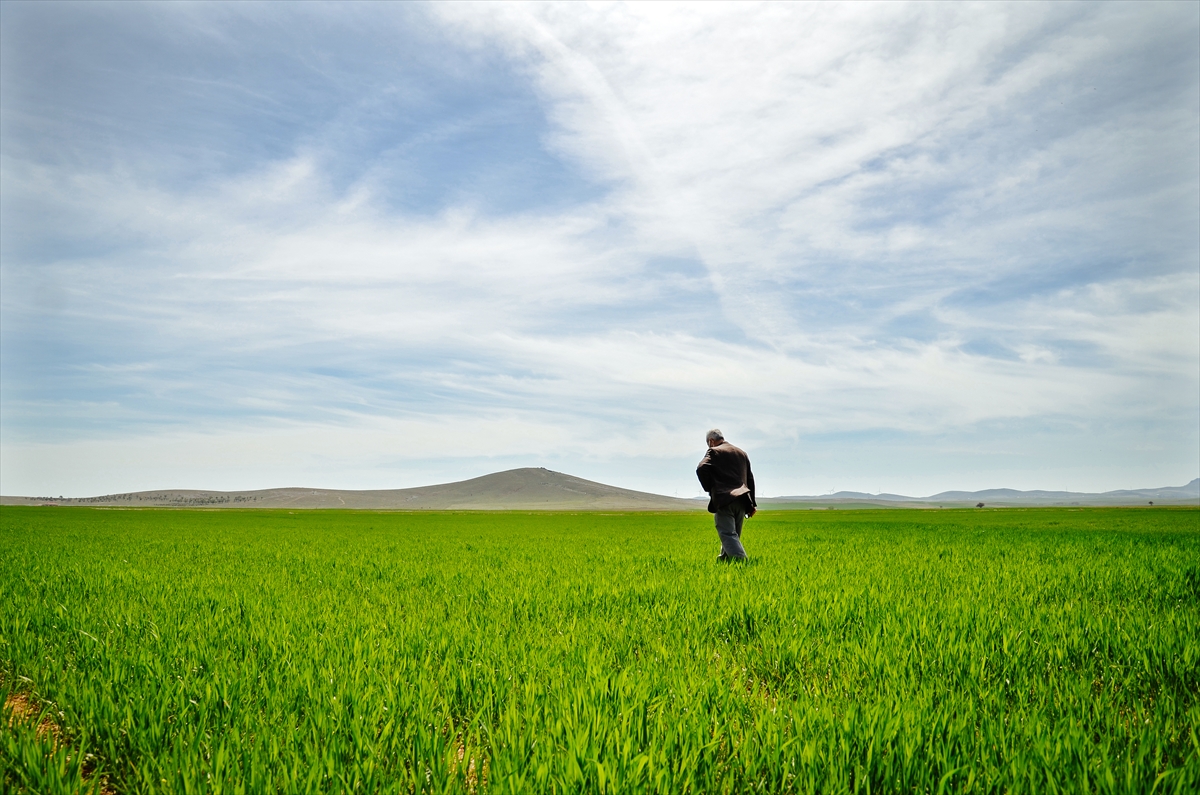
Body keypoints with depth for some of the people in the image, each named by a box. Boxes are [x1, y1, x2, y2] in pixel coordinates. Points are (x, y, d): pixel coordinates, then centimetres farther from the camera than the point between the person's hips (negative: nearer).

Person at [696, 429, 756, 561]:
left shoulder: (714, 452, 1)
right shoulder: (742, 453, 21)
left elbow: (701, 469, -16)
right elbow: (750, 479, 21)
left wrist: (709, 489, -1)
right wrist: (752, 503, 23)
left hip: (724, 500, -6)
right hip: (741, 499, 7)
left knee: (728, 535, -10)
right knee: (733, 535, 16)